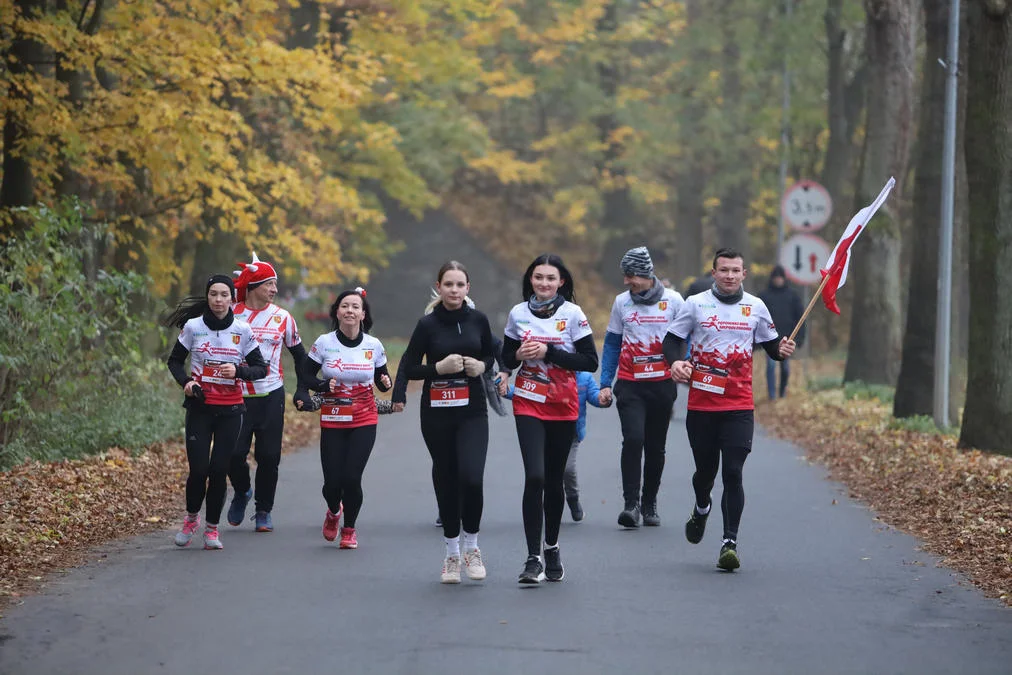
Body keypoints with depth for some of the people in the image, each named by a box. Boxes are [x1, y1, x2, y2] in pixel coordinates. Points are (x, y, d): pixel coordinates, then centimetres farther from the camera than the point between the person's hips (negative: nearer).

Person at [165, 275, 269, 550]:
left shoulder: (242, 330, 0)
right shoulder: (193, 326, -1)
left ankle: (212, 528, 14)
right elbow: (174, 361, 10)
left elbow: (261, 368, 4)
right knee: (198, 469, -8)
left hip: (230, 409, 0)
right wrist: (185, 382, -9)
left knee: (219, 470, -2)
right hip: (200, 406, 0)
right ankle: (191, 517, 20)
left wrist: (238, 370, -16)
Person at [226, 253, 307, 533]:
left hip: (271, 396, 1)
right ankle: (241, 492, 22)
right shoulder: (231, 315, -1)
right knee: (234, 452, -8)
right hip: (236, 396, -1)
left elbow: (299, 354, 14)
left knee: (269, 456, 0)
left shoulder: (282, 318, 4)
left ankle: (264, 510, 15)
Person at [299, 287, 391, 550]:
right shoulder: (324, 343, -5)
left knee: (351, 478, -11)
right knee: (332, 482, -4)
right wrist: (324, 385, -17)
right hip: (332, 421, 0)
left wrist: (386, 383, -13)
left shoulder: (374, 345, -1)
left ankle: (349, 529, 15)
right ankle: (334, 512, 34)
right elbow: (305, 376, 1)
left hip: (364, 421, 0)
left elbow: (381, 379, 10)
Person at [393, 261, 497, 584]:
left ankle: (471, 545, 5)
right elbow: (408, 367, -2)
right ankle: (451, 553, 19)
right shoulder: (428, 324, -3)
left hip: (473, 411, 0)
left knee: (472, 478, -15)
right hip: (437, 414, 0)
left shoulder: (478, 320, 2)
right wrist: (439, 367, -18)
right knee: (446, 479, 5)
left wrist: (482, 365, -5)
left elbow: (490, 355, 16)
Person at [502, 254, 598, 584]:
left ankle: (551, 548, 30)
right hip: (528, 405, 0)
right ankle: (533, 558, -13)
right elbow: (506, 359, 12)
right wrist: (519, 354, -11)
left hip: (563, 406, 0)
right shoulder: (518, 313, 2)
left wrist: (548, 351, -17)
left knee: (554, 480, 9)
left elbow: (591, 361, -8)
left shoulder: (573, 313, -4)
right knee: (534, 476, -15)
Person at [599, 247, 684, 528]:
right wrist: (605, 383, 5)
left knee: (656, 447, 8)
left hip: (662, 385, 0)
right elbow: (612, 344, 11)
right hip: (630, 386, 0)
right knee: (633, 440, -17)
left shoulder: (673, 301, 0)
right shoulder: (621, 302, 5)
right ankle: (631, 503, -15)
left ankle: (650, 503, 22)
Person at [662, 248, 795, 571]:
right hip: (701, 402, 0)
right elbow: (672, 339, 5)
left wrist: (782, 350, -7)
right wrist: (676, 361, -16)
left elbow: (770, 342, 16)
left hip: (739, 405, 0)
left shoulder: (756, 307, 6)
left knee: (733, 473, -9)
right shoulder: (695, 304, 1)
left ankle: (730, 542, -7)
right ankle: (701, 510, 46)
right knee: (705, 469, 13)